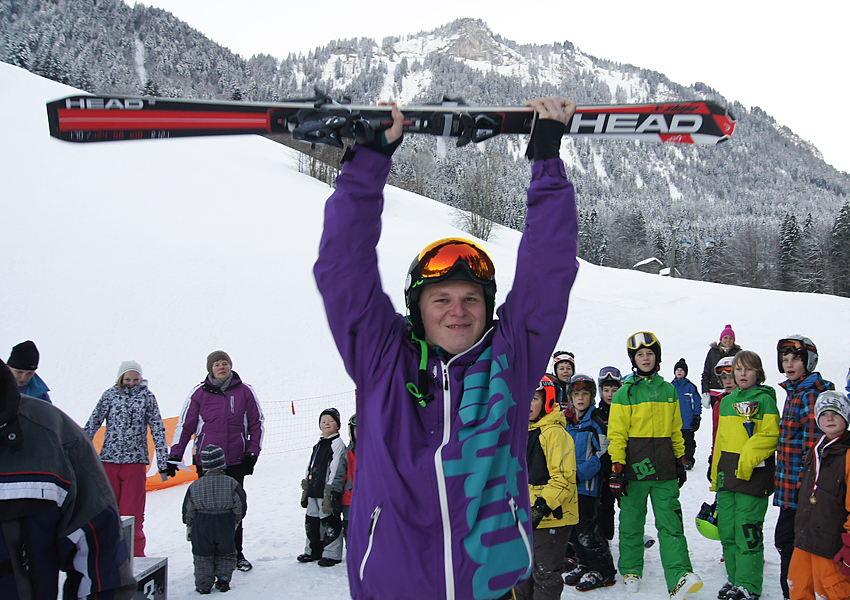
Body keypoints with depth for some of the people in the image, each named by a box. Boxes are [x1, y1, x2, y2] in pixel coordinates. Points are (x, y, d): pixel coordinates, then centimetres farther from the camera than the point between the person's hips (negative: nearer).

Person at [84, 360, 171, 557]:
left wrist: (164, 461, 3)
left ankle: (135, 555, 8)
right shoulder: (110, 395, 6)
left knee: (131, 511, -2)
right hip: (109, 459, 1)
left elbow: (157, 430, 6)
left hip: (135, 460, -1)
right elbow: (92, 424, 7)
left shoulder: (147, 397, 5)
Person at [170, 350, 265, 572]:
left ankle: (236, 554, 19)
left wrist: (252, 452, 3)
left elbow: (257, 422, 10)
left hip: (236, 462, 1)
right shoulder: (199, 393, 1)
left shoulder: (244, 391, 2)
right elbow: (185, 425, 7)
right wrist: (175, 454, 0)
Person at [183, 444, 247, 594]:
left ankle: (204, 584, 11)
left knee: (202, 557, 12)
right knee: (226, 555, 16)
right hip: (225, 526, 0)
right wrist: (236, 521, 14)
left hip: (201, 527, 0)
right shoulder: (231, 484, -6)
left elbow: (188, 510, 4)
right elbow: (240, 506, -2)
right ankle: (223, 580, 12)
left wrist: (188, 527, 16)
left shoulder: (195, 486, -3)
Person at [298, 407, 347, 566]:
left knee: (329, 523, -4)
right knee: (311, 522, 14)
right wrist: (306, 490, 21)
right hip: (314, 491, 8)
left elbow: (335, 470, -15)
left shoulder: (338, 444, -9)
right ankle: (314, 551, 27)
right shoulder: (319, 444, 18)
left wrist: (330, 494, -19)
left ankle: (332, 554, 6)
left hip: (327, 492, -8)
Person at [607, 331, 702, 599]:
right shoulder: (625, 393, -1)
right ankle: (631, 571, 23)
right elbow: (617, 434, -3)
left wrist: (680, 461, 15)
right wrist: (617, 468, -8)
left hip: (664, 468, 2)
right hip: (635, 467, -2)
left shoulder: (668, 390, 11)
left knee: (671, 523, -4)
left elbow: (676, 431, 18)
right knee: (631, 522, 8)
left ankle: (679, 577, -9)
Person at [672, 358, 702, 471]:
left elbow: (697, 402, 1)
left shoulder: (690, 387, -2)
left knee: (688, 442, 4)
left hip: (687, 423, -3)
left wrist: (696, 417, -2)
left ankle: (688, 460, 14)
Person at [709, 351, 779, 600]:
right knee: (727, 529, 10)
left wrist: (747, 460, -21)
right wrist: (716, 475, 20)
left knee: (748, 532, -5)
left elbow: (770, 436, -13)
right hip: (727, 476, 7)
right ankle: (734, 578, 23)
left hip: (753, 475, -7)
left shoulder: (764, 399, -3)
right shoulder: (727, 402, 16)